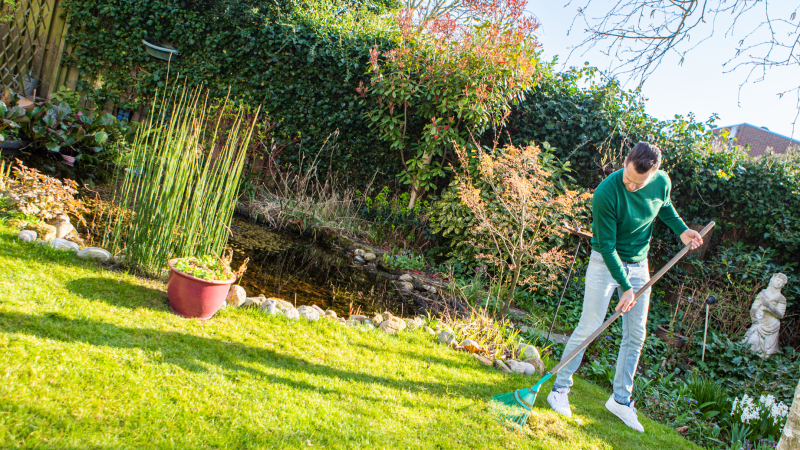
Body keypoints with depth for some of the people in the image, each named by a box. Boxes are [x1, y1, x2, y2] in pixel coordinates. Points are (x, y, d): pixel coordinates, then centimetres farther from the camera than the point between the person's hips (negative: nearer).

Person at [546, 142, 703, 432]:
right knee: (588, 327, -5)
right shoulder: (606, 194, -27)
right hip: (606, 263, -5)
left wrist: (681, 230, -2)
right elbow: (607, 245, -22)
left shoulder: (662, 183, -10)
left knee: (636, 335, 7)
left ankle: (620, 400, 19)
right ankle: (560, 389, 10)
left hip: (639, 264, 5)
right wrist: (625, 286, -22)